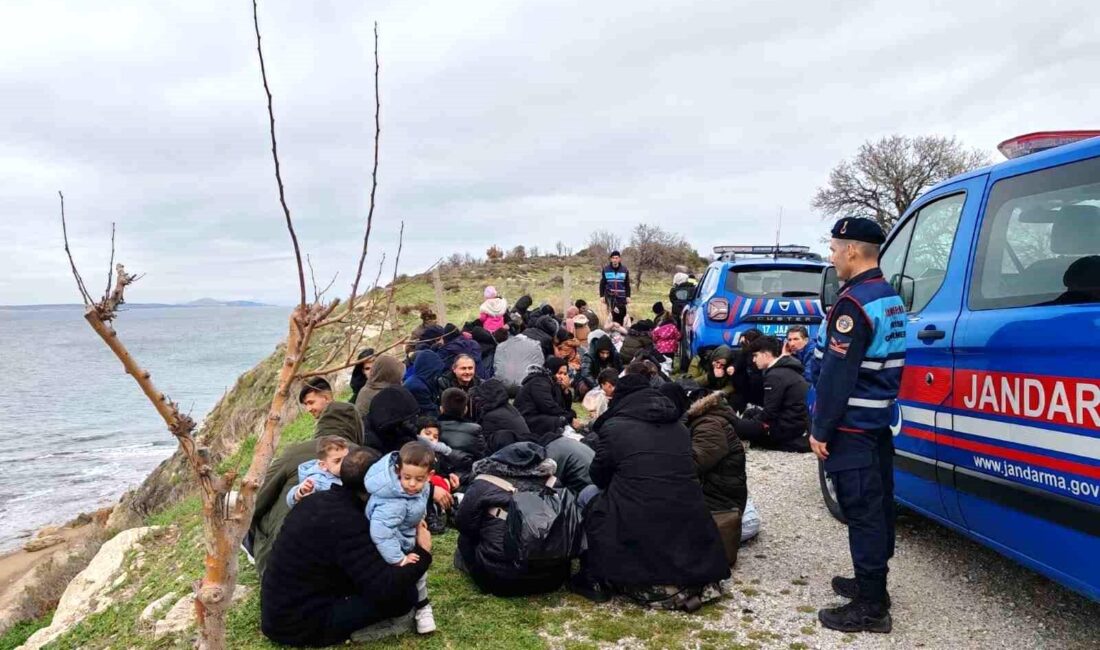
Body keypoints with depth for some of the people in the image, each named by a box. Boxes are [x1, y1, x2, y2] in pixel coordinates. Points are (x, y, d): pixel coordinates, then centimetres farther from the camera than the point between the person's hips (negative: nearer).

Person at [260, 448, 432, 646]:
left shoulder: (318, 499, 2)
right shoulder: (347, 522, -26)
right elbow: (385, 589, -28)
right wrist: (423, 552, -12)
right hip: (300, 626, -9)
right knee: (405, 594, -13)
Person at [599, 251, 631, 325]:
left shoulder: (624, 270, 3)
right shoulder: (605, 270, 1)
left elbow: (627, 285, 8)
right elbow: (602, 284, 6)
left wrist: (628, 296, 2)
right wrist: (602, 296, 0)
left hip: (621, 297, 1)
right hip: (610, 296, -1)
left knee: (622, 315, 2)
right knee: (612, 315, -10)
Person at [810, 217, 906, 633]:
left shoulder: (854, 302, -18)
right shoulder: (891, 298, 12)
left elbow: (837, 374, -21)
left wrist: (820, 429, -16)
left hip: (852, 426, -10)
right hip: (878, 420, 10)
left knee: (862, 511, -5)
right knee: (877, 507, 16)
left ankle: (871, 607, 2)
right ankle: (872, 584, 29)